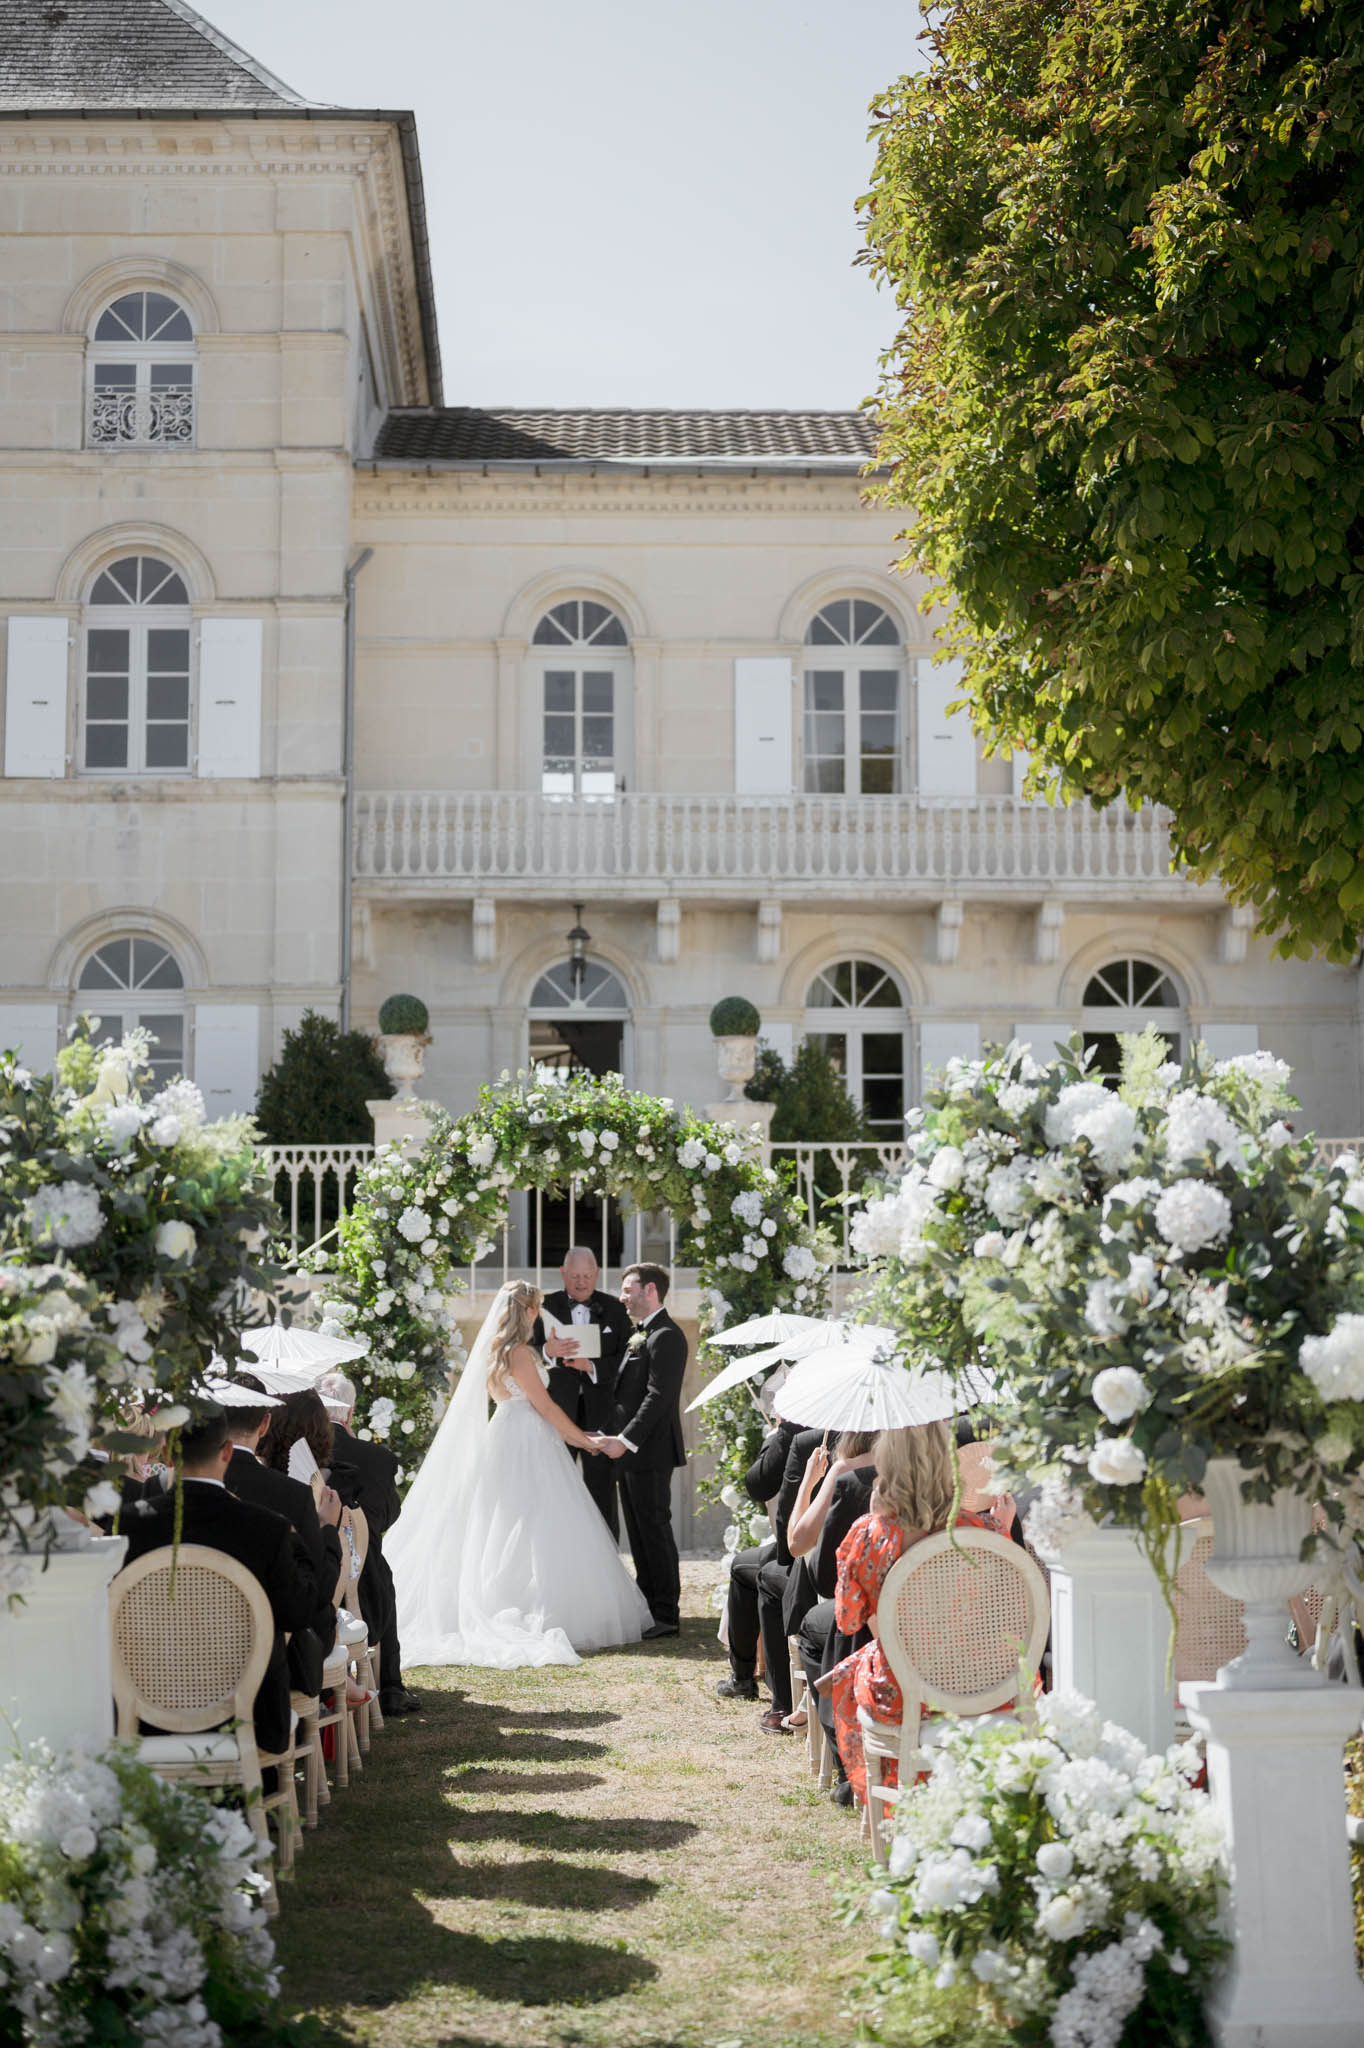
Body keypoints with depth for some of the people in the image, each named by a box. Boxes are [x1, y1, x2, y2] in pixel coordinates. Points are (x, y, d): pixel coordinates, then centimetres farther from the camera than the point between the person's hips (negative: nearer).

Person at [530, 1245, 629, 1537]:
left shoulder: (613, 1308, 5)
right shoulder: (546, 1306, 1)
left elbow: (624, 1359, 0)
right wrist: (548, 1351, -27)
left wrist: (593, 1367, -17)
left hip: (600, 1412, 0)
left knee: (602, 1492, 2)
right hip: (557, 1412, 0)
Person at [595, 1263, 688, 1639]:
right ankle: (647, 1605, 21)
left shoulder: (665, 1337, -15)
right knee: (639, 1532, 14)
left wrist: (626, 1440, -23)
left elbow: (658, 1396, -21)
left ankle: (666, 1615, -1)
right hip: (633, 1453, 10)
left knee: (654, 1529, -6)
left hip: (651, 1452, -10)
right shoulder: (642, 1335, 18)